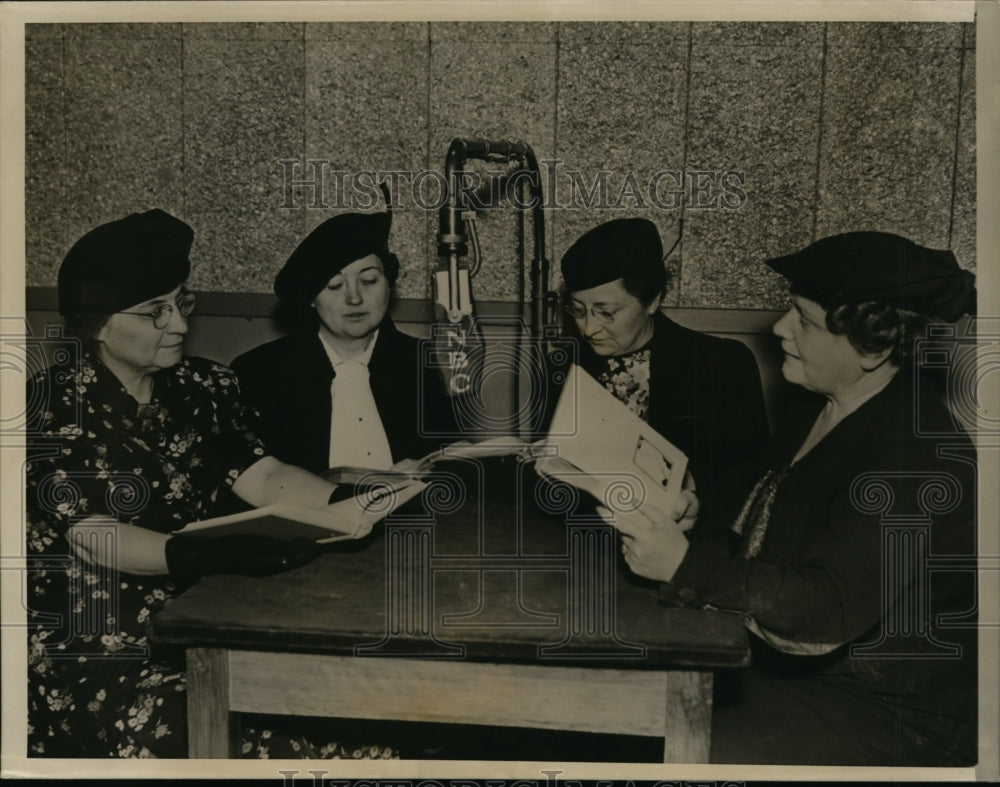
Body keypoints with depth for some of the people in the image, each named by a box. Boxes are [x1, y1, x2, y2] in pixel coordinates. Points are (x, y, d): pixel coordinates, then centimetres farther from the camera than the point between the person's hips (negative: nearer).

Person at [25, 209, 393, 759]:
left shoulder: (203, 388, 6)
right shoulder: (54, 408, -8)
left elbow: (266, 480, -5)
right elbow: (97, 539, -17)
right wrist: (206, 556, -36)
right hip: (91, 643, -4)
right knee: (174, 735, -26)